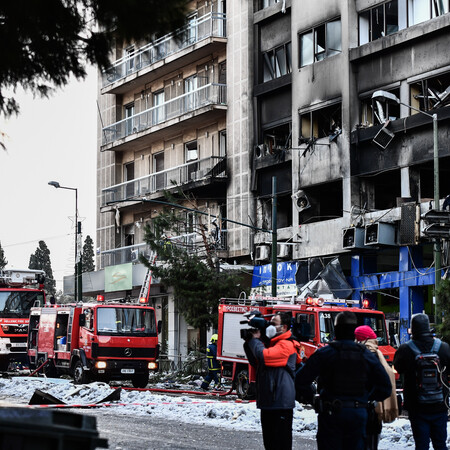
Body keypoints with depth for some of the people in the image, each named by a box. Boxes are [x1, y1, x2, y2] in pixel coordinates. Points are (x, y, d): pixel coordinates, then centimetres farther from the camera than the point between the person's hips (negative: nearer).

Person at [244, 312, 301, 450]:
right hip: (268, 401, 10)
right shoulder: (273, 343, 19)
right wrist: (249, 342, 11)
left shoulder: (286, 345, -13)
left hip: (280, 402, -10)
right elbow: (256, 362, 23)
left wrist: (255, 339, -8)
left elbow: (263, 356, -26)